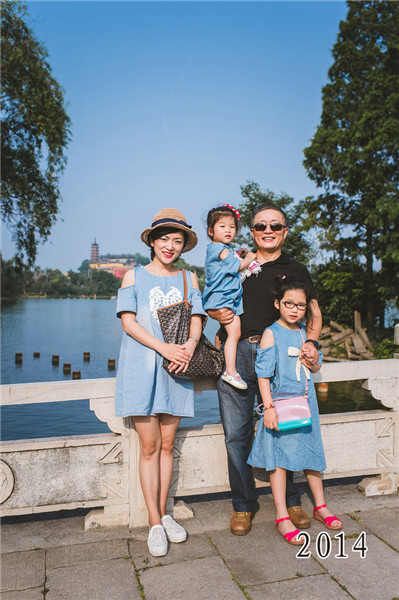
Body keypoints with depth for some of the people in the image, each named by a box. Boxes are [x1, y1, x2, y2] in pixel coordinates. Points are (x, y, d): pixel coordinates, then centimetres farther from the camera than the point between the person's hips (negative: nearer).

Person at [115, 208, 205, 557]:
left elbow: (196, 319, 7)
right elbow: (129, 322, -4)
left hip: (176, 369, 2)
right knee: (149, 446, 1)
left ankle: (163, 513, 23)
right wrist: (163, 347, -17)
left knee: (167, 445, 9)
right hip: (142, 367, -2)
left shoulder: (188, 278, 13)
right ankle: (155, 523, 11)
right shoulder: (135, 276, 6)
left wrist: (190, 345, -16)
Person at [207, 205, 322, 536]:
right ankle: (244, 504, 20)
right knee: (236, 435, 3)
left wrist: (311, 343, -2)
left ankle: (290, 501, 25)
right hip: (236, 355, 1)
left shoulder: (296, 270, 14)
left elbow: (314, 313, 16)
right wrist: (216, 312, -1)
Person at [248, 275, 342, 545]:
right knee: (279, 457, 1)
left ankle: (320, 506, 34)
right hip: (281, 403, -6)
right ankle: (282, 517, 12)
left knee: (311, 453, 16)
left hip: (306, 403, 6)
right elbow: (264, 373, -12)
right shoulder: (271, 333, -9)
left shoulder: (306, 333, 8)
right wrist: (268, 407, -18)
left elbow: (317, 367, 17)